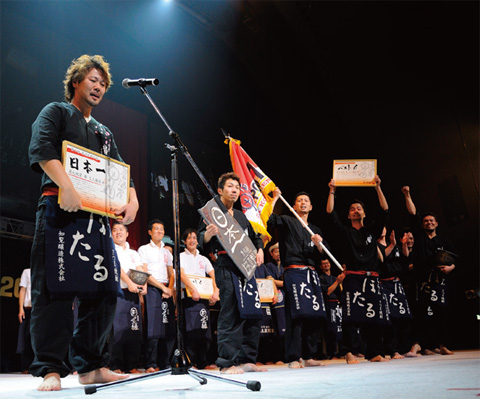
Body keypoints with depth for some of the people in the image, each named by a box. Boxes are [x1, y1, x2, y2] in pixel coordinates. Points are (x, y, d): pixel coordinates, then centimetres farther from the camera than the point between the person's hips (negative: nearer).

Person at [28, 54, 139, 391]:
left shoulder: (105, 133, 28)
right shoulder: (56, 112, 10)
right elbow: (41, 148, -9)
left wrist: (133, 200, 2)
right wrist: (67, 187, -24)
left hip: (98, 217, 7)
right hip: (61, 210, -6)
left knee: (104, 290, 2)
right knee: (55, 289, -9)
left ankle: (91, 366, 9)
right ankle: (50, 370, -3)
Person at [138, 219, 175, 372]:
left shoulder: (167, 252, 22)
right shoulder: (144, 249, 5)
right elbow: (145, 274, -5)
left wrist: (170, 289, 0)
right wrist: (162, 287, -9)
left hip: (167, 291, 5)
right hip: (152, 290, -5)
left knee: (169, 329, 0)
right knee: (153, 330, -12)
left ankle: (163, 364, 8)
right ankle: (151, 365, -7)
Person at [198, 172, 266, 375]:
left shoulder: (241, 216, 24)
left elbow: (255, 237, 33)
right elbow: (202, 241, -5)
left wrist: (260, 250, 12)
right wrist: (208, 234, -28)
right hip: (226, 266, -7)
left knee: (253, 314, 5)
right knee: (229, 314, -12)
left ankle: (247, 360, 13)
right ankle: (227, 362, -8)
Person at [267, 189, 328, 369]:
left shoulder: (316, 230, 23)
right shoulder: (287, 222, 8)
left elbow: (320, 258, 20)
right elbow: (268, 218, -11)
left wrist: (318, 244, 0)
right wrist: (275, 198, -6)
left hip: (311, 274, 6)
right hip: (294, 272, -6)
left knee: (317, 316, 1)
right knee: (296, 314, -13)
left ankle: (308, 357, 11)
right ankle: (293, 358, -8)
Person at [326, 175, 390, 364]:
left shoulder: (372, 230, 18)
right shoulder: (345, 232, 13)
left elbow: (384, 211, 10)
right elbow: (331, 214, 4)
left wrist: (377, 187, 5)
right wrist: (332, 191, 1)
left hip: (372, 279, 2)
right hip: (353, 279, -2)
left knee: (374, 317, 1)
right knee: (351, 317, -11)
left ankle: (375, 353, 5)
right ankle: (349, 353, -11)